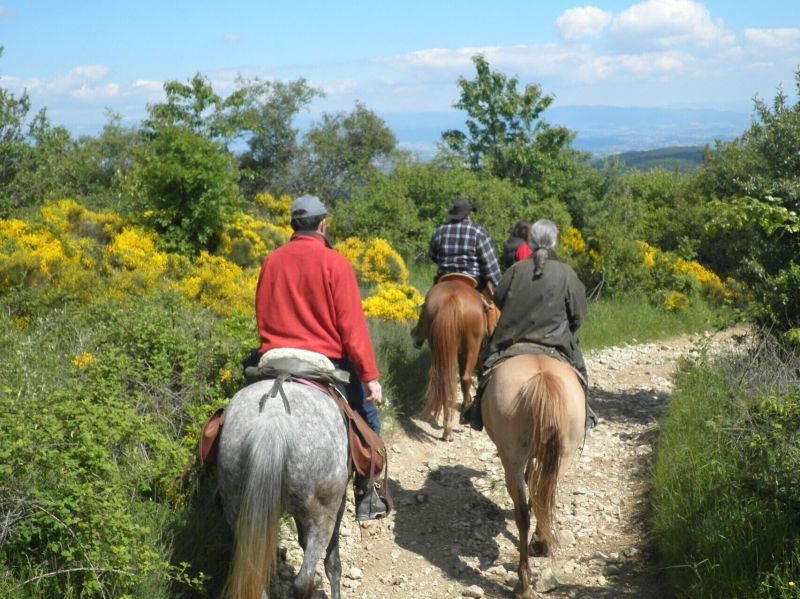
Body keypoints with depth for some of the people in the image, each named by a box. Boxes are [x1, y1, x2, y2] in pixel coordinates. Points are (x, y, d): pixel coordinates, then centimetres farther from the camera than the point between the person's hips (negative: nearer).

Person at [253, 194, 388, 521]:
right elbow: (352, 325, -13)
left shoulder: (271, 262, 5)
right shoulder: (335, 263, -10)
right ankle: (365, 496, 21)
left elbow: (262, 317, 14)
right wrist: (370, 376, -10)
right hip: (328, 362, -3)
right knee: (367, 420, 17)